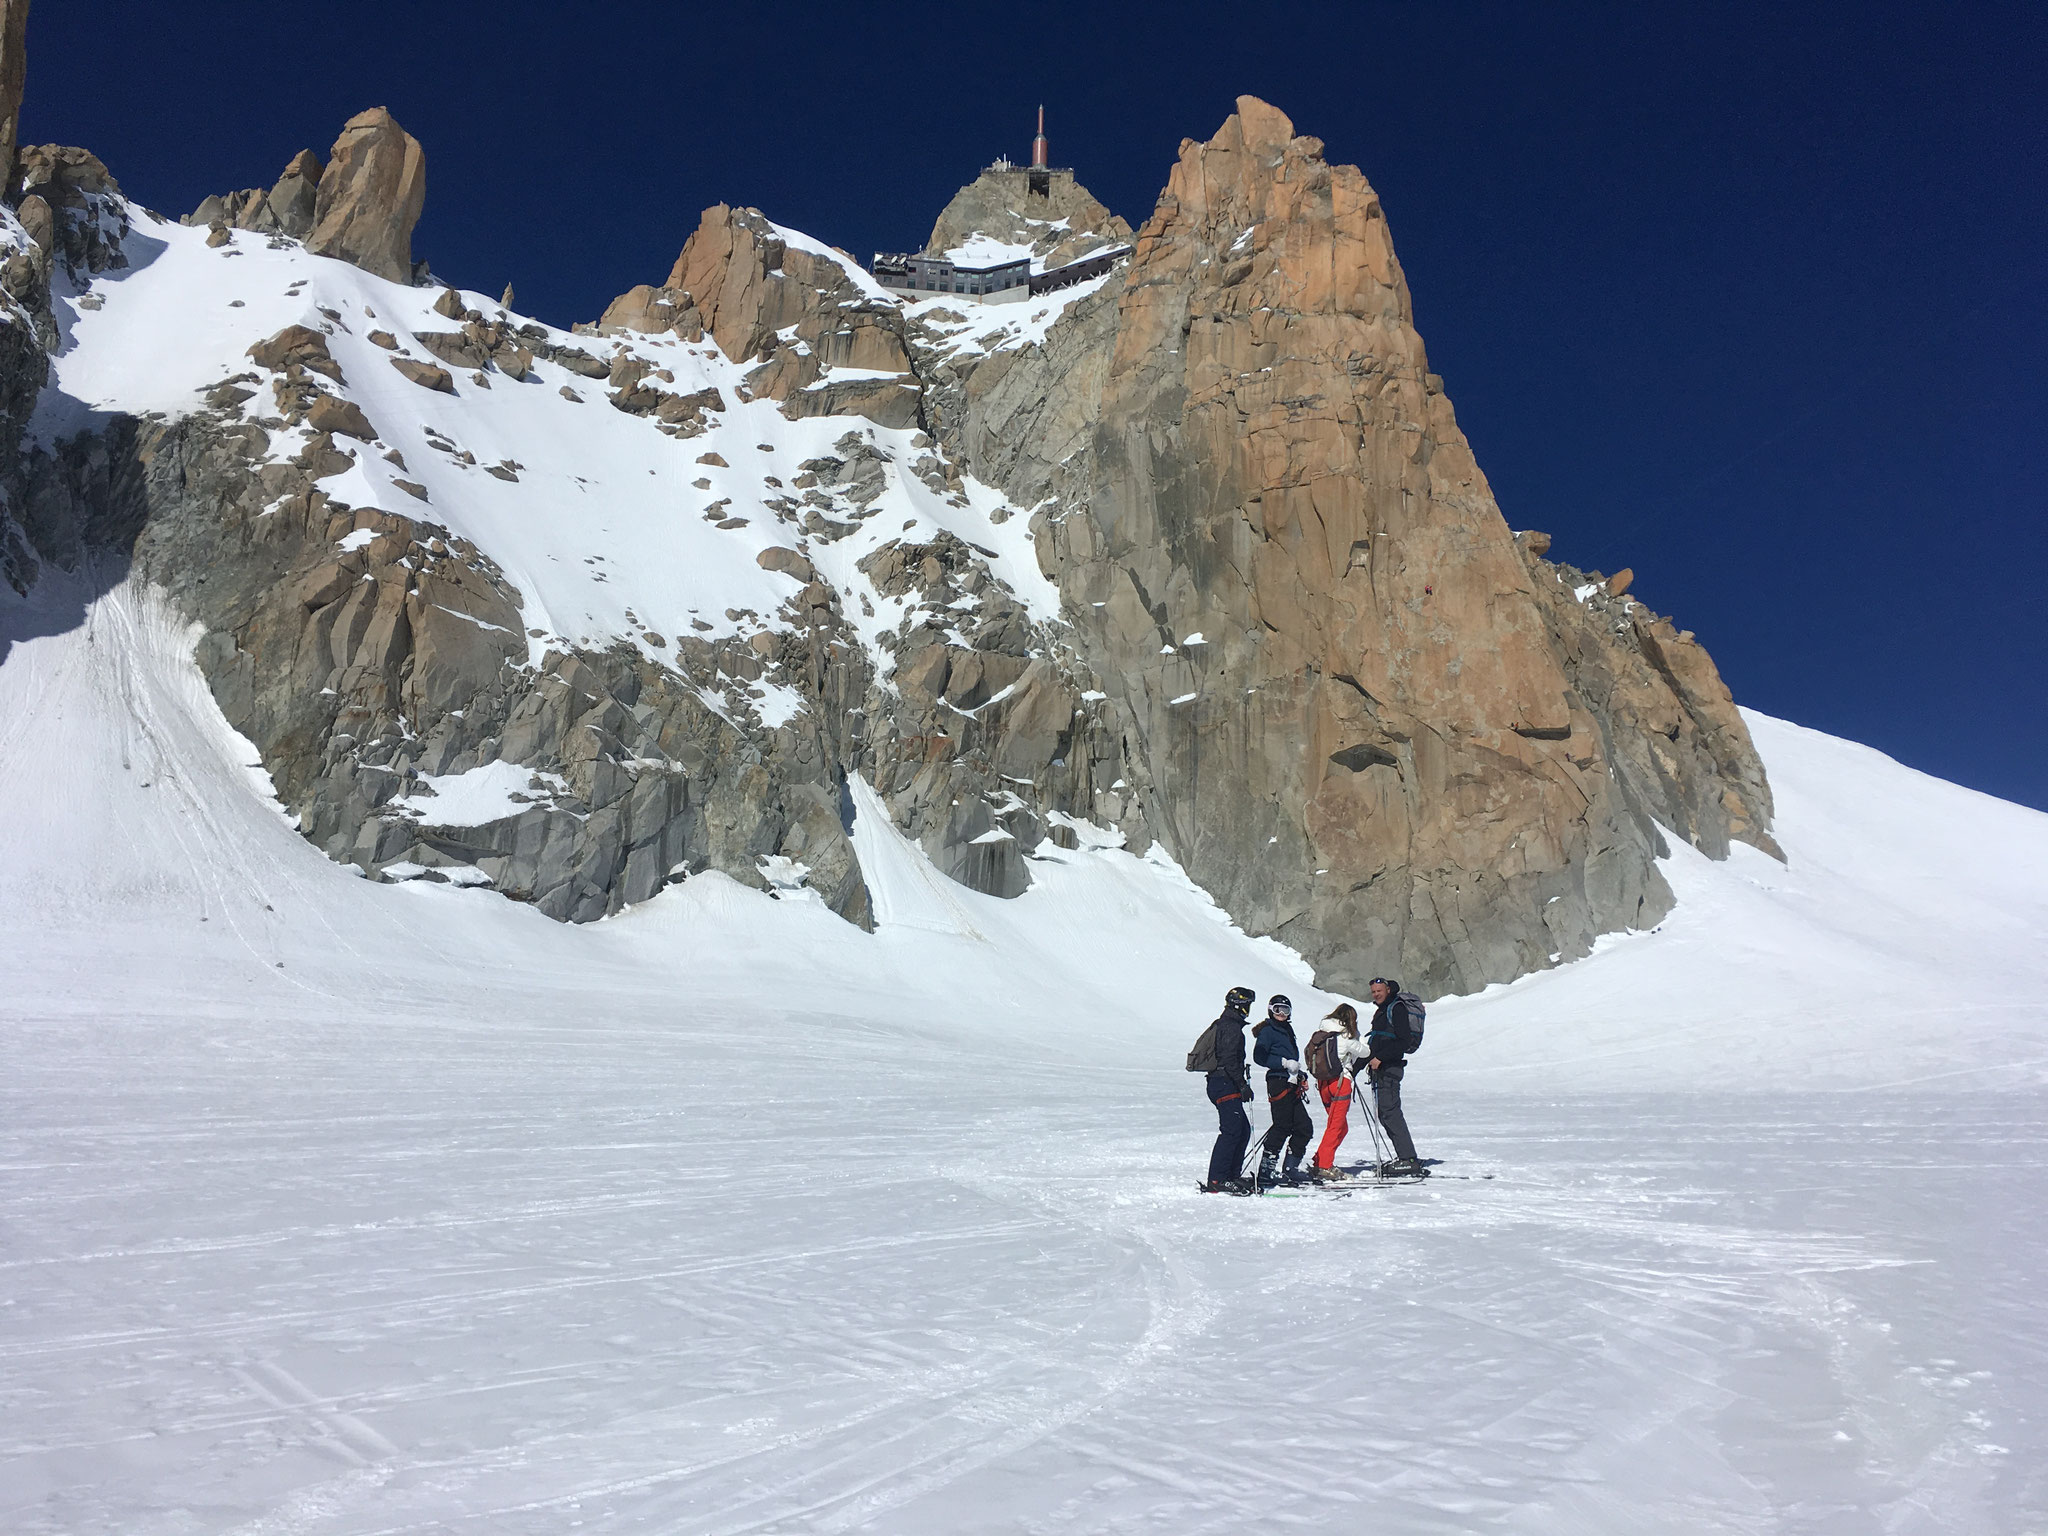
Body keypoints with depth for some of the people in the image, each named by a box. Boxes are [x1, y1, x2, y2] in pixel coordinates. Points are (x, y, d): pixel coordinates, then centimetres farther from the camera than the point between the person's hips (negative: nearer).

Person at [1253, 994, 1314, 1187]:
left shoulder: (1287, 1030, 22)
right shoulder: (1267, 1031, -4)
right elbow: (1259, 1057, -15)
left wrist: (1301, 1075, 13)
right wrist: (1285, 1063, -16)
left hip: (1291, 1085, 9)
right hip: (1279, 1083, -9)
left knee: (1304, 1128, 6)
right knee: (1282, 1127, -12)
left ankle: (1290, 1171, 14)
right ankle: (1264, 1173, -10)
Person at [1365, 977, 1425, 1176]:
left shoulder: (1397, 1008, -7)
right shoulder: (1381, 1011, 22)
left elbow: (1401, 1042, -17)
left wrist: (1380, 1058, -21)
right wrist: (1367, 1060, 22)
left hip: (1390, 1067, -10)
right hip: (1380, 1069, 10)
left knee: (1390, 1112, -14)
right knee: (1385, 1114, 7)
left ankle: (1409, 1158, -15)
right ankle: (1405, 1158, 10)